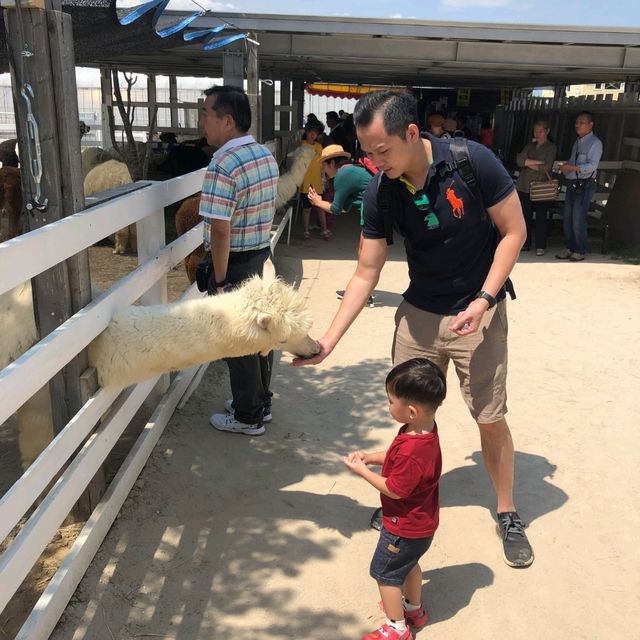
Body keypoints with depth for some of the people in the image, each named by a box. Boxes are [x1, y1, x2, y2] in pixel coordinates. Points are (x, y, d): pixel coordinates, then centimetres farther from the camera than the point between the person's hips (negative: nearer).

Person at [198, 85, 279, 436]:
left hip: (234, 262, -9)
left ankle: (248, 417, 19)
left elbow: (221, 230, -25)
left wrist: (220, 280, -18)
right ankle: (260, 402, 34)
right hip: (262, 254, 9)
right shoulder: (266, 154, 6)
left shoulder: (224, 164, -22)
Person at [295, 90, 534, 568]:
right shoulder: (380, 194, -11)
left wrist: (484, 299, -22)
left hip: (477, 312, -3)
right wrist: (329, 340, -11)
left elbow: (514, 231, -11)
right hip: (419, 312, 3)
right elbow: (366, 274, -6)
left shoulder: (472, 162, -21)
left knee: (490, 418, 2)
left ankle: (508, 513, 26)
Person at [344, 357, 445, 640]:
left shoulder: (412, 450, -39)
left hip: (405, 527, -9)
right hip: (420, 521, 9)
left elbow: (395, 489, -27)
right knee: (408, 563, 30)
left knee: (385, 573, 12)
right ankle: (414, 609, 51)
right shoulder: (425, 427, -9)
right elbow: (399, 457, 6)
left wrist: (362, 471, -18)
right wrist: (370, 457, -5)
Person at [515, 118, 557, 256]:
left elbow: (546, 168, -11)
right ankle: (525, 243, 14)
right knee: (525, 216, 4)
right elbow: (519, 160, -1)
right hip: (524, 186, 4)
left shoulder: (551, 147, 3)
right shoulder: (530, 145, 16)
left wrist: (528, 164, -4)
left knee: (541, 218, 0)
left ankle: (541, 246, 6)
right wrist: (537, 162, -12)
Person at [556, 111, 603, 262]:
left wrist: (573, 167, -27)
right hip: (572, 184, 8)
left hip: (585, 185, -8)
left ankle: (580, 252, 5)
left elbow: (592, 166, -18)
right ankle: (570, 249, 23)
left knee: (578, 220, -6)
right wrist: (566, 166, -3)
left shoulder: (595, 143, -9)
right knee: (567, 218, 11)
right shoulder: (577, 142, 16)